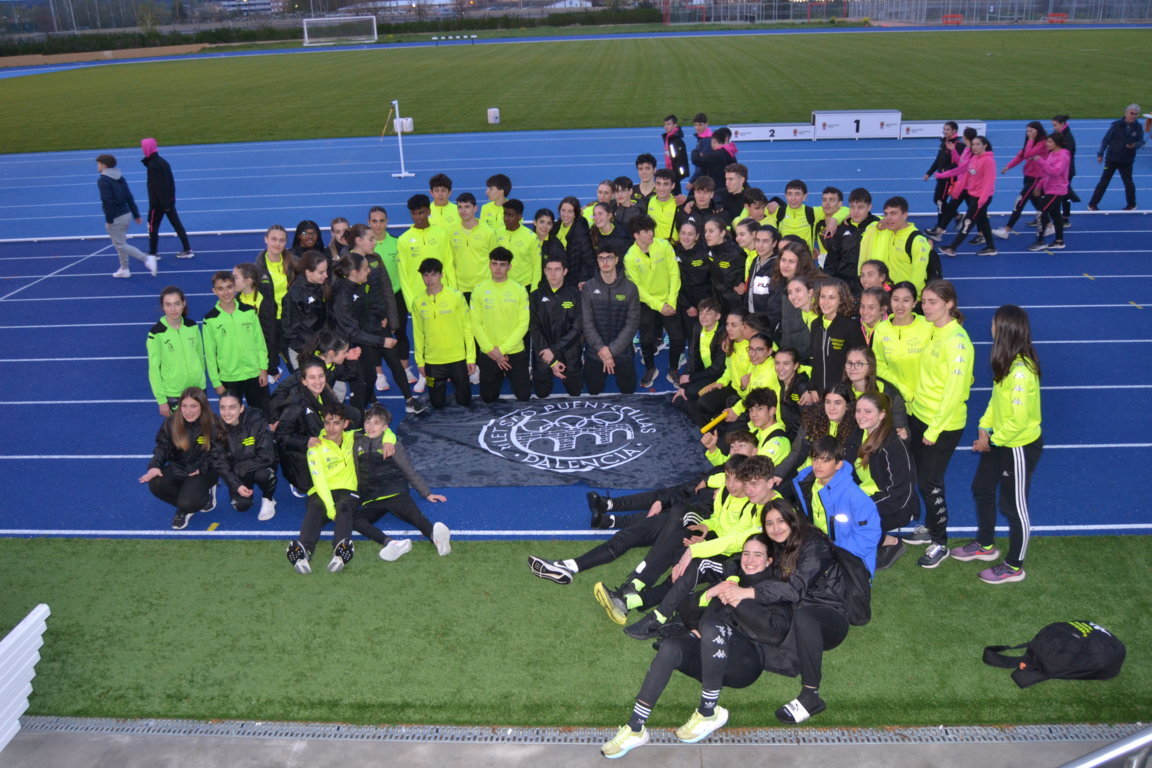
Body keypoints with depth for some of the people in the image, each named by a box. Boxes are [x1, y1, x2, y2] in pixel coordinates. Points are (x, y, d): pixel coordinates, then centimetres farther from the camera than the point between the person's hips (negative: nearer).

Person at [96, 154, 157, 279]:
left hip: (116, 218, -9)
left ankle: (147, 259, -16)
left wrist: (109, 220, -16)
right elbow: (129, 197, 11)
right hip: (126, 214, 9)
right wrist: (136, 215, 13)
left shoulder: (103, 180, -14)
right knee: (121, 243, 19)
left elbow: (107, 201, -20)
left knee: (121, 245, -3)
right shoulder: (120, 178, 10)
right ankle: (124, 270, 25)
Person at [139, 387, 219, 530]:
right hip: (178, 468, 4)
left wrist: (202, 468, -19)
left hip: (202, 471, -4)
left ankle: (205, 494, 13)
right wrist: (155, 466, -19)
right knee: (155, 484, -27)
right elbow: (162, 447, 0)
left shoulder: (213, 425, -14)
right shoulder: (171, 423, -6)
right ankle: (185, 507, 4)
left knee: (188, 504, -27)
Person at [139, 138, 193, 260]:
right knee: (177, 224, 9)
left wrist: (164, 204, -21)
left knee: (152, 226, 4)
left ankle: (152, 253, 11)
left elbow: (158, 186, -21)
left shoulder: (153, 166, -18)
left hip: (158, 203, -8)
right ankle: (187, 250, 8)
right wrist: (168, 201, 16)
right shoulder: (163, 161, 9)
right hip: (169, 200, 8)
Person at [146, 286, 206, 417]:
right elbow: (154, 369, -9)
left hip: (198, 390, 3)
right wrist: (161, 400, -9)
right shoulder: (156, 333, -12)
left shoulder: (193, 326, -1)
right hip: (172, 395, -3)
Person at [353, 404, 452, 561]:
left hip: (395, 494, -2)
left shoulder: (393, 445, 10)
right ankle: (391, 543, -52)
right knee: (354, 519, -29)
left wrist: (427, 493, 14)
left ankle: (435, 533, -60)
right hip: (371, 500, 3)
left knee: (414, 516, -32)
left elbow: (410, 472, 14)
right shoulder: (358, 444, 17)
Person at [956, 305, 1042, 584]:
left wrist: (992, 440, -15)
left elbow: (1019, 420, -28)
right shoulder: (1006, 362, -3)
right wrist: (985, 429, 0)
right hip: (998, 440, 9)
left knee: (1014, 506, 8)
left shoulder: (1021, 372, -31)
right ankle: (985, 545, 45)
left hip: (1019, 446, -9)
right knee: (981, 490, 23)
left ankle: (1014, 567, 27)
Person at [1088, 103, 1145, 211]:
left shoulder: (1138, 127, -3)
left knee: (1128, 182, 10)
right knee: (1104, 182, 2)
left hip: (1127, 161, 2)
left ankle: (1131, 204, 27)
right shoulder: (1116, 125, -10)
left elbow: (1141, 141, 4)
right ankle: (1093, 204, 10)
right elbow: (1105, 140, -5)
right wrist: (1100, 154, -7)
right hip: (1112, 159, -2)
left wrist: (1135, 145, -19)